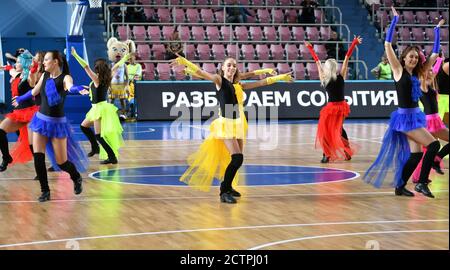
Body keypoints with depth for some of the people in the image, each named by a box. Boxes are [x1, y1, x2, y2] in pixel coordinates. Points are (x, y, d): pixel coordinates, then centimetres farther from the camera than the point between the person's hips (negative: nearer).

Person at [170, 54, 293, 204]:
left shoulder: (239, 85, 14)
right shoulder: (219, 80, -1)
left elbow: (262, 83, 22)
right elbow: (201, 73, -15)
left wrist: (280, 77, 28)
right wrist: (184, 62, -29)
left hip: (238, 124, 7)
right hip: (226, 124, -7)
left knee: (236, 159, 7)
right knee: (238, 158, -17)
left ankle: (227, 187, 25)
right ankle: (224, 192, -9)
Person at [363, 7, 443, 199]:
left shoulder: (417, 74, 11)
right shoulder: (399, 70, -5)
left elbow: (434, 54, 19)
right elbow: (387, 44, -11)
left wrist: (437, 30, 20)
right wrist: (395, 19, -10)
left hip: (415, 116, 7)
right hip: (405, 117, -7)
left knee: (415, 154, 4)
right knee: (433, 144, -15)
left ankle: (400, 187, 13)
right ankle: (422, 183, -10)